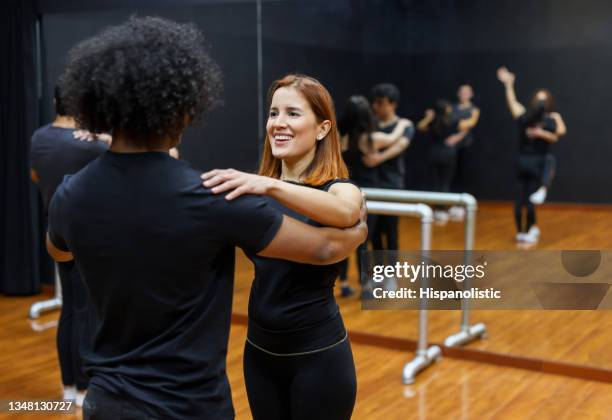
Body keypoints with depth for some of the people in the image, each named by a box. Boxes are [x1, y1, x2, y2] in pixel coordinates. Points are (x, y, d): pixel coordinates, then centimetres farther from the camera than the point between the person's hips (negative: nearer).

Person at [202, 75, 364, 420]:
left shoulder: (338, 187, -10)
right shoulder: (255, 193, 5)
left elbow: (346, 212, -33)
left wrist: (270, 186, -45)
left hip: (318, 353, -4)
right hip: (260, 349, 4)